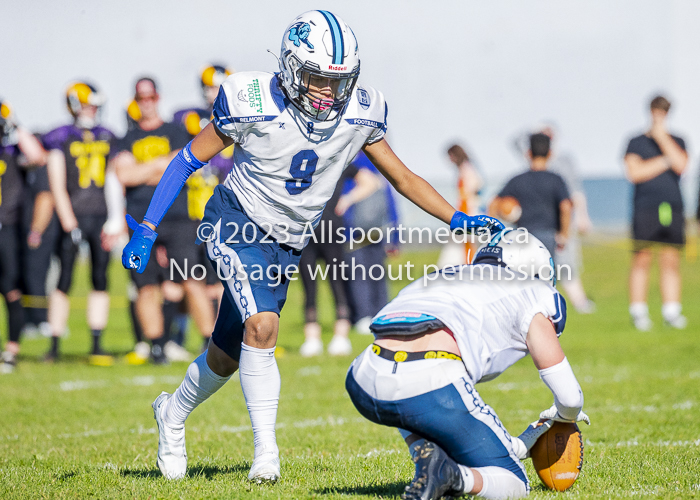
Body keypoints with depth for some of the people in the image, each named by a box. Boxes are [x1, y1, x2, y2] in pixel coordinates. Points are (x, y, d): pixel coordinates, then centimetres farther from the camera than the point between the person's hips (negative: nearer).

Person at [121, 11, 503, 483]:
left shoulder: (359, 113, -11)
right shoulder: (254, 103, -22)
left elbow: (402, 177, 2)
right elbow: (189, 160, -11)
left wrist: (457, 219, -8)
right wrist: (147, 229, -15)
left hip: (287, 244, 5)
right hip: (238, 225, -5)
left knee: (227, 357, 13)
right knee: (262, 325, -27)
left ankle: (173, 412, 42)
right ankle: (266, 452, -18)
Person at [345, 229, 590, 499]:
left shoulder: (432, 282, 38)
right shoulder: (532, 294, 22)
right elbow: (570, 397, 20)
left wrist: (508, 446, 47)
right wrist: (565, 416, 44)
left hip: (364, 388, 5)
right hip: (432, 386, -5)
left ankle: (426, 455, 12)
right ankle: (451, 476, -18)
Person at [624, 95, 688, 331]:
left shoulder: (677, 142, 14)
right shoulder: (636, 142, 7)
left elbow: (681, 165, -6)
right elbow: (635, 173, -6)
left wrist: (661, 136, -7)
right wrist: (666, 161, -4)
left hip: (673, 209, 2)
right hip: (645, 208, -2)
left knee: (671, 261, 0)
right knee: (642, 259, -5)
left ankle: (671, 312, 4)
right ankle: (639, 313, 0)